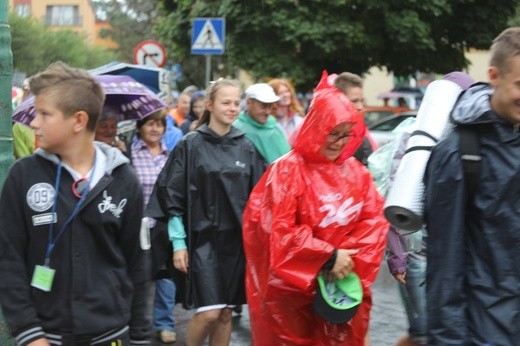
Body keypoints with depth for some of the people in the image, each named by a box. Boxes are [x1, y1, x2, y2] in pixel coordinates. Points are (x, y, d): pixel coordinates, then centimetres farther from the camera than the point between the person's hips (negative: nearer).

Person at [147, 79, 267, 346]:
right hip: (203, 237, -4)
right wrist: (178, 243, -9)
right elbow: (174, 197, -5)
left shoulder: (246, 148, 7)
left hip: (237, 239, 4)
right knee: (209, 312, -10)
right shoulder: (190, 145, -5)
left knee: (226, 312, 8)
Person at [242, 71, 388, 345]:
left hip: (343, 283, 5)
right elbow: (280, 229, -17)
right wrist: (328, 257, -16)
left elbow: (375, 221, 1)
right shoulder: (287, 170, -10)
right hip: (292, 286, -4)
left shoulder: (356, 172, 6)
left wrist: (350, 259, -14)